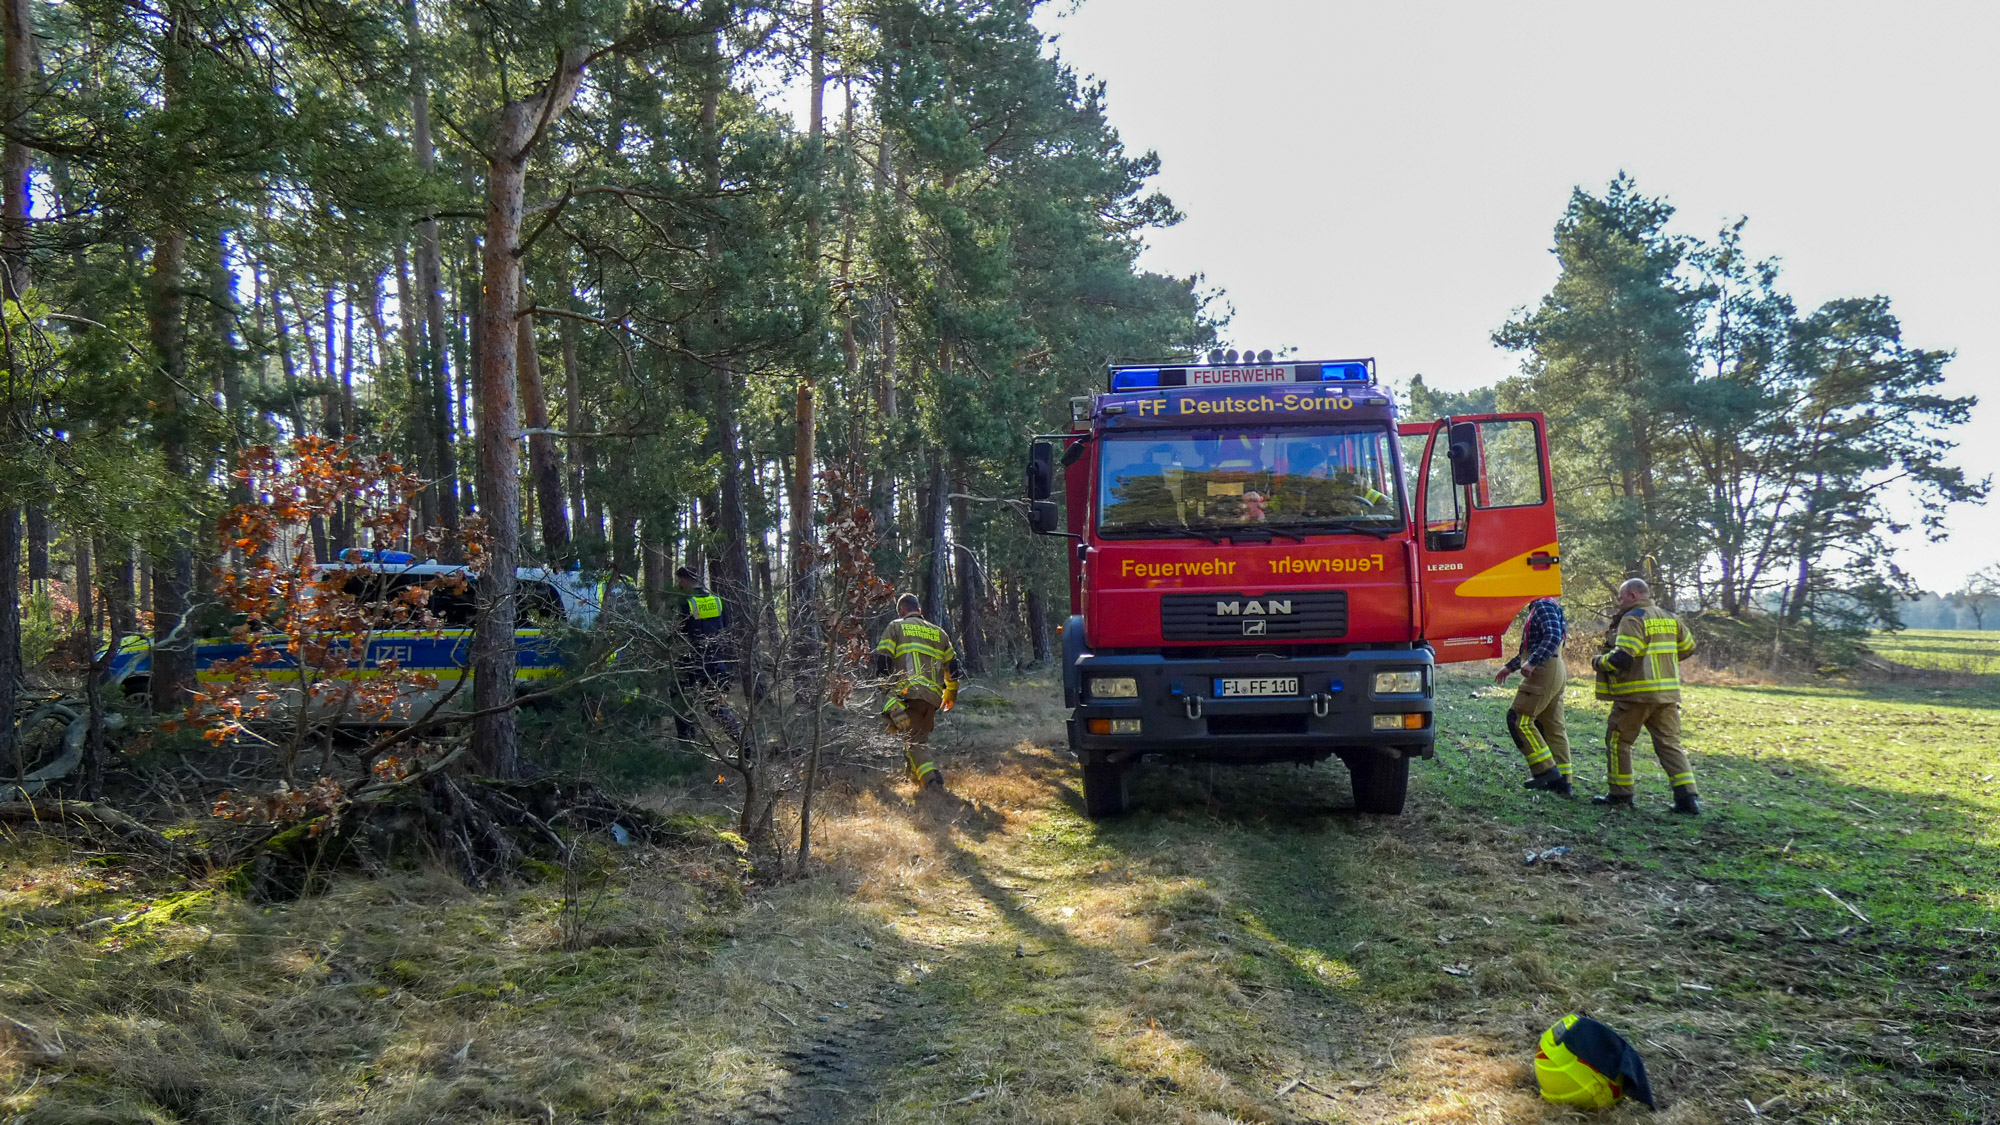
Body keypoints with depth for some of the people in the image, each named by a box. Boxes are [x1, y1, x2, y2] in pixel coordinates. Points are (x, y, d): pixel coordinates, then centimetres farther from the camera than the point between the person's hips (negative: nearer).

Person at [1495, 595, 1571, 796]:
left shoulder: (1544, 606, -11)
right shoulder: (1536, 608, 22)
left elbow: (1553, 636, -26)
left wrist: (1532, 662, -32)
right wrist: (1509, 667, 33)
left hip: (1544, 672, -11)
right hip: (1555, 674, 11)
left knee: (1519, 720, -10)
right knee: (1553, 726, 10)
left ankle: (1546, 771, -12)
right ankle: (1562, 781, 11)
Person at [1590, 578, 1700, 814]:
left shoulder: (1633, 619, -12)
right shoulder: (1669, 618, 13)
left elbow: (1622, 658, -21)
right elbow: (1688, 648, 23)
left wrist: (1598, 662, -4)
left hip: (1636, 693, -7)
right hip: (1668, 693, 7)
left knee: (1617, 741, 7)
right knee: (1669, 744, 8)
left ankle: (1620, 794, 10)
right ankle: (1687, 797, -1)